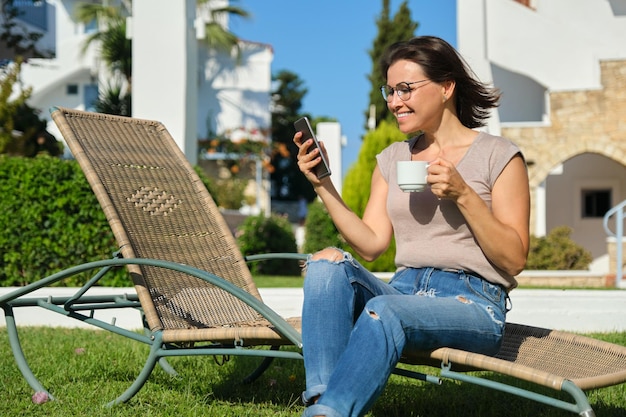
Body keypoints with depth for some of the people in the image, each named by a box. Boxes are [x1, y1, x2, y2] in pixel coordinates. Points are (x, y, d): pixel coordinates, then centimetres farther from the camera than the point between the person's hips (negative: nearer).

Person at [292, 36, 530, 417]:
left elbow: (514, 259, -3)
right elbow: (371, 244, 7)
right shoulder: (392, 159, 18)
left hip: (472, 303, -5)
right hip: (403, 291, 5)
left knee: (384, 310, -36)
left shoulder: (498, 155, 3)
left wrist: (463, 194, -13)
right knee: (327, 263, -24)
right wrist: (323, 186, -2)